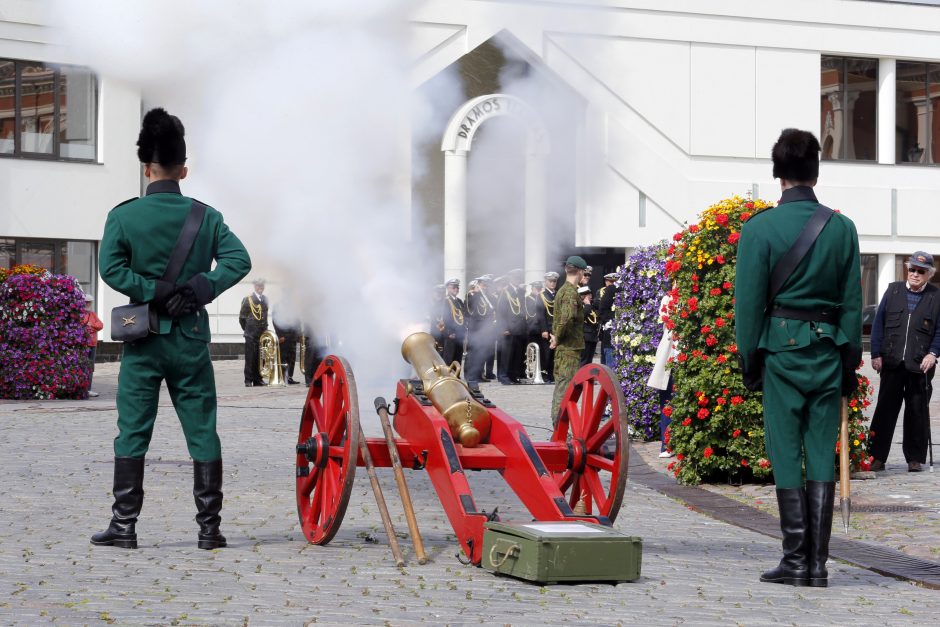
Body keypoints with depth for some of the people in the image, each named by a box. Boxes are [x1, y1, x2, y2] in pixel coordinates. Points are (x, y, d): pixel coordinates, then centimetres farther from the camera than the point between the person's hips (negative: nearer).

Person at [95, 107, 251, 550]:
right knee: (203, 433, 5)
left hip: (143, 339, -1)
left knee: (132, 434, 4)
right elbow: (239, 259, -9)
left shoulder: (124, 216, -3)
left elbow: (112, 269, -13)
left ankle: (124, 526, 4)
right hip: (191, 340, 1)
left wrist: (155, 293, -9)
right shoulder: (205, 217, 1)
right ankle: (209, 528, 6)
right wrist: (199, 290, -11)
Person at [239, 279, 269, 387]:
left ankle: (258, 379, 11)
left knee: (260, 358, 5)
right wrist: (246, 329, 4)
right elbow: (242, 317, 0)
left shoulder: (265, 299, 11)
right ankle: (248, 380, -1)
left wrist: (265, 328, 14)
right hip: (251, 334, -5)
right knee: (250, 357, -4)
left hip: (262, 333, 5)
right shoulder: (248, 299, -5)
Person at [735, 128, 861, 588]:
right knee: (823, 455, 6)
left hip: (782, 347, -3)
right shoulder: (842, 227, 2)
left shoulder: (760, 228, -6)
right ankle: (818, 563, 6)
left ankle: (795, 560, 0)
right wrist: (850, 360, 12)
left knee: (786, 455, 2)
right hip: (828, 349, 3)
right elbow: (853, 301, 5)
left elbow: (749, 300, -5)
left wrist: (748, 358, 4)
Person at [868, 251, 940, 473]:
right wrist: (876, 354, 1)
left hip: (920, 365, -1)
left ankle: (915, 458, 15)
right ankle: (877, 457, 5)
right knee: (885, 410, 1)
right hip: (892, 363, 1)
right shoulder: (893, 290, 8)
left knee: (917, 411, 6)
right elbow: (879, 323, 8)